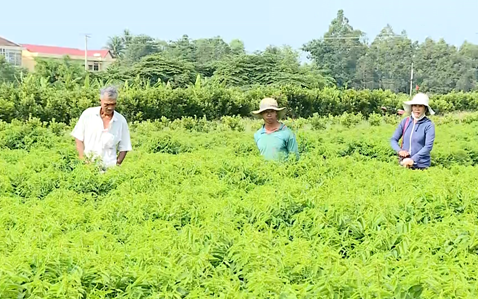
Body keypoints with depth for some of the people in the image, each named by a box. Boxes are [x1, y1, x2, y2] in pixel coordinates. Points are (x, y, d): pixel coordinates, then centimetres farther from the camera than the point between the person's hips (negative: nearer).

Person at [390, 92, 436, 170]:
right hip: (404, 163, 3)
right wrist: (399, 150, -15)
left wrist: (413, 159, -26)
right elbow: (393, 139, 5)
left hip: (421, 166, -3)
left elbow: (428, 146, -16)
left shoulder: (429, 125, -8)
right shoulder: (405, 122, 4)